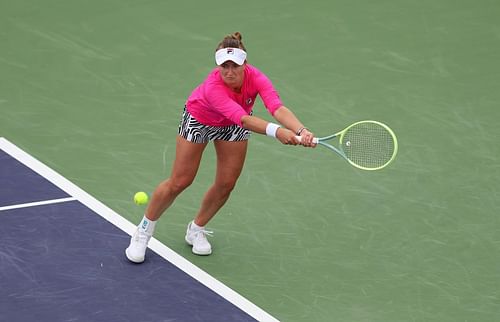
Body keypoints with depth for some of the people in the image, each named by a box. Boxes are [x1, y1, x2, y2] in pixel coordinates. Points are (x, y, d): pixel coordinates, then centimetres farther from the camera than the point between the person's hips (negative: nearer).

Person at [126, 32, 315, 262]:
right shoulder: (213, 87, -44)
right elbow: (243, 119, -57)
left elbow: (278, 108, -51)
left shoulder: (255, 78, -35)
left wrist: (300, 130, -70)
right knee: (180, 182, 0)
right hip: (198, 119, -4)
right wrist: (276, 131, -72)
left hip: (232, 126, 4)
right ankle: (144, 231, 21)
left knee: (226, 184, 3)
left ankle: (196, 230, 29)